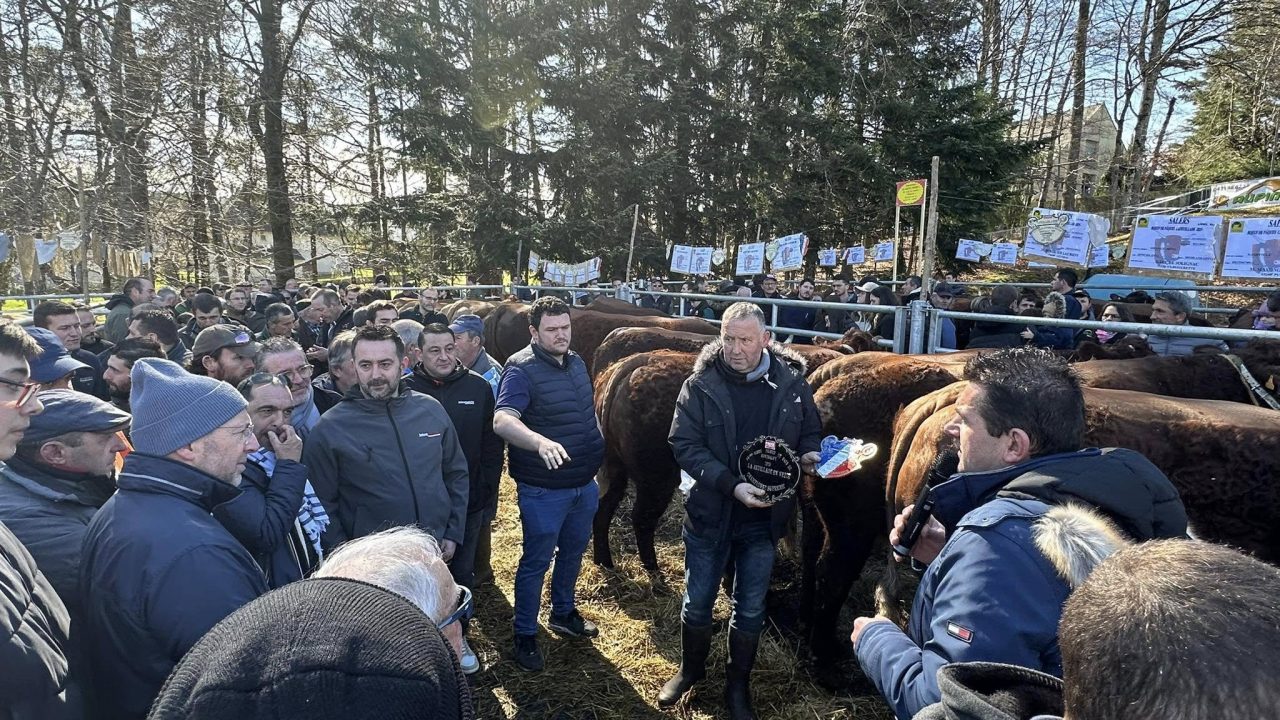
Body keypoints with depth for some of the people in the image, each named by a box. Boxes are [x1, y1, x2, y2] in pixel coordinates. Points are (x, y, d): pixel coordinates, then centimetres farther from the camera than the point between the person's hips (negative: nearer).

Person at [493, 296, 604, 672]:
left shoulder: (576, 362, 4)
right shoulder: (521, 369, -20)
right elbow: (502, 420, -35)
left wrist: (594, 464, 19)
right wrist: (540, 442, -53)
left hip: (585, 484, 7)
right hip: (543, 490, -7)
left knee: (572, 552, 23)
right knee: (536, 561, 8)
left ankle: (563, 612, 45)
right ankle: (525, 635, 26)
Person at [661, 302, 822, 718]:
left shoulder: (792, 382, -6)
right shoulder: (701, 384, -13)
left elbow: (811, 431, 8)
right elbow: (684, 445, -16)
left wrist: (809, 454, -15)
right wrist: (731, 485, -26)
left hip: (764, 519, 1)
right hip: (709, 514, -1)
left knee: (750, 609, 16)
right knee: (697, 603, 16)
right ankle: (690, 669, 43)